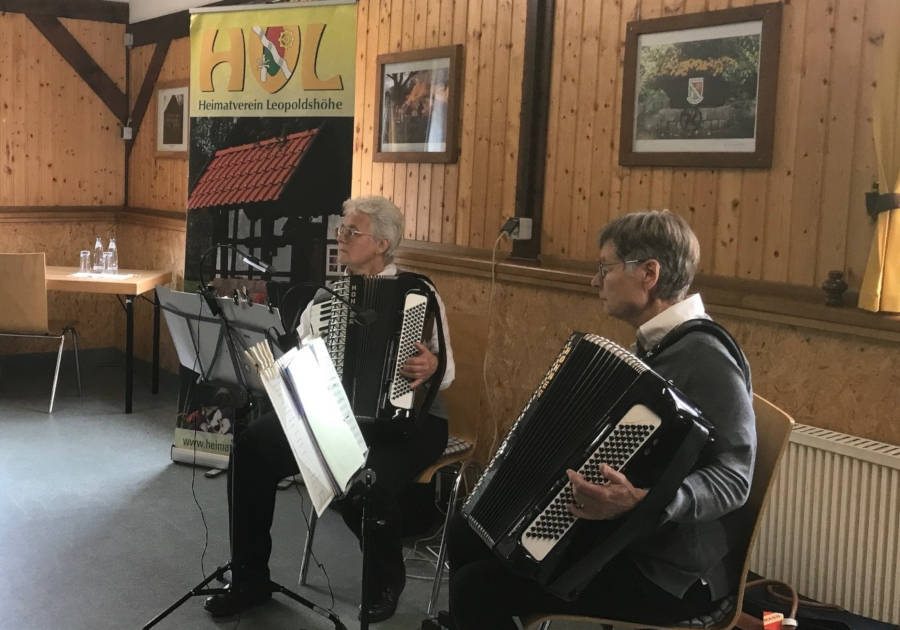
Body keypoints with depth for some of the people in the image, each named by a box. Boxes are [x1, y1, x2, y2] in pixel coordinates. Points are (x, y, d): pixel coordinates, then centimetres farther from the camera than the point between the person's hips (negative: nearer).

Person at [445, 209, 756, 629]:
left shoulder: (706, 359, -22)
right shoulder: (656, 345, 7)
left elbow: (733, 479, -27)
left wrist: (646, 500, -41)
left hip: (669, 574, -9)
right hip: (617, 535, 9)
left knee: (478, 589, -16)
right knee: (466, 534, 13)